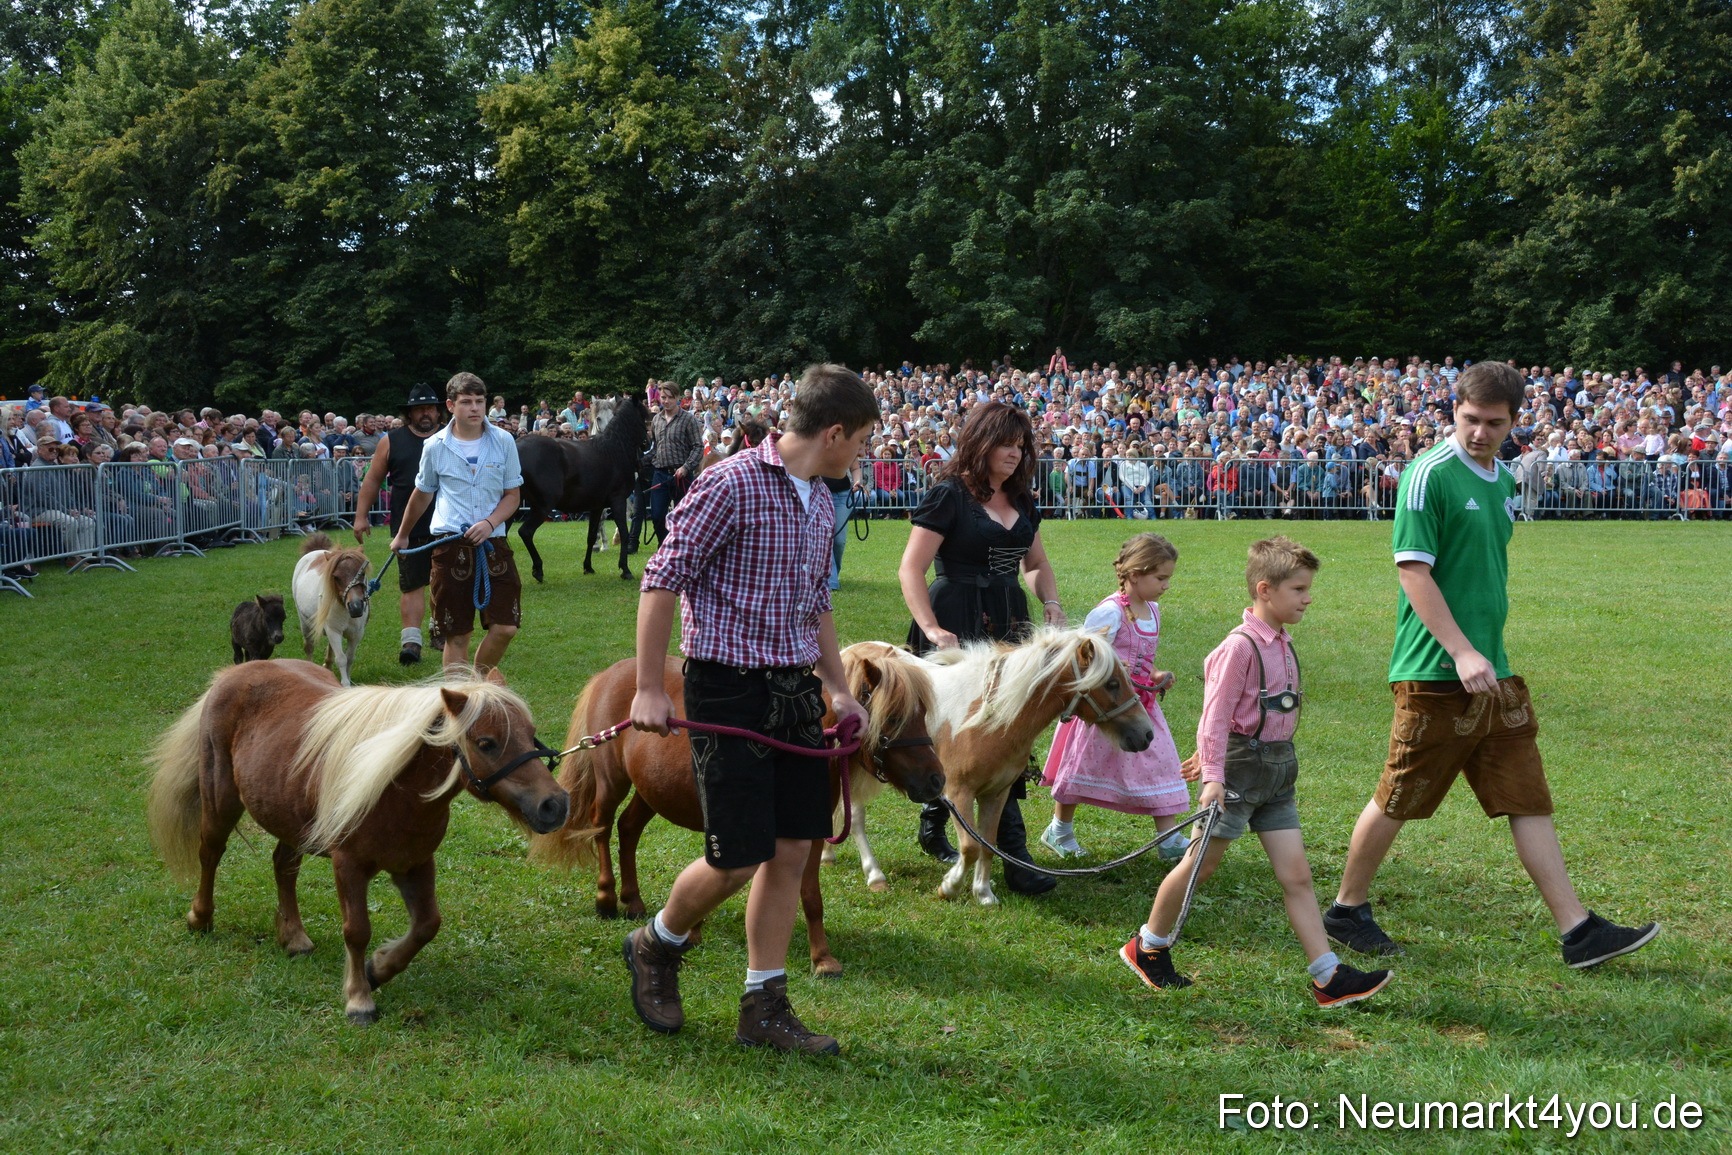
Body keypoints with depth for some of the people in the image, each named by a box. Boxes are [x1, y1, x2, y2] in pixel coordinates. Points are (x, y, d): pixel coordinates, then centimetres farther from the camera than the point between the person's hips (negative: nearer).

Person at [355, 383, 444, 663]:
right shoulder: (392, 441, 6)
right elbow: (373, 480, 8)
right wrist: (361, 516, 2)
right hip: (410, 528, -1)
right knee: (412, 583, -3)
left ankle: (440, 629, 27)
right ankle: (411, 639, -4)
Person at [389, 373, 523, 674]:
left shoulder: (503, 441, 2)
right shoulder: (435, 446, 1)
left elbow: (513, 495, 7)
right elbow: (422, 495, 18)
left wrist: (490, 522, -12)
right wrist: (401, 535, 29)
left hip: (493, 544, 1)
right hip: (450, 546, -1)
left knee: (505, 627, -5)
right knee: (456, 636, 2)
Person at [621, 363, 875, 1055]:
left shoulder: (820, 501, 12)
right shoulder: (731, 484, -13)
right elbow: (662, 581, -13)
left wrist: (838, 687, 19)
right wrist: (649, 689, -14)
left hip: (796, 691, 8)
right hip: (730, 691, -8)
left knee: (791, 851, 6)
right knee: (736, 860, -4)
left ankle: (764, 1009, 17)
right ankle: (656, 947, 25)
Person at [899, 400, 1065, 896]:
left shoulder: (1020, 500, 13)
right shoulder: (949, 495, -8)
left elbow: (1037, 563, 25)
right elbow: (910, 569, -11)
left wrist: (1052, 605, 7)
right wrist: (932, 628, -21)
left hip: (1008, 625, 7)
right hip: (960, 627, -7)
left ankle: (933, 827, 27)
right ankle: (1015, 857, -7)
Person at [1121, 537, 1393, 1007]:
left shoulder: (1282, 644, 10)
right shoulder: (1241, 646, -16)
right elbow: (1216, 714, -17)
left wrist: (1210, 755, 26)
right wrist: (1213, 774, -24)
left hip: (1277, 770, 8)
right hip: (1240, 766, -8)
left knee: (1296, 874, 3)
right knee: (1201, 865, 5)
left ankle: (1329, 978, 3)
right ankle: (1147, 947, 23)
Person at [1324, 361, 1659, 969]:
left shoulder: (1502, 481, 14)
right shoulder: (1430, 474, -12)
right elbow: (1413, 570, -17)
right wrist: (1462, 652, -21)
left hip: (1493, 673, 8)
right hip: (1435, 674, -8)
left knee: (1530, 801, 7)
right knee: (1397, 801, 3)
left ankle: (1578, 931, 11)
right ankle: (1346, 911, 20)